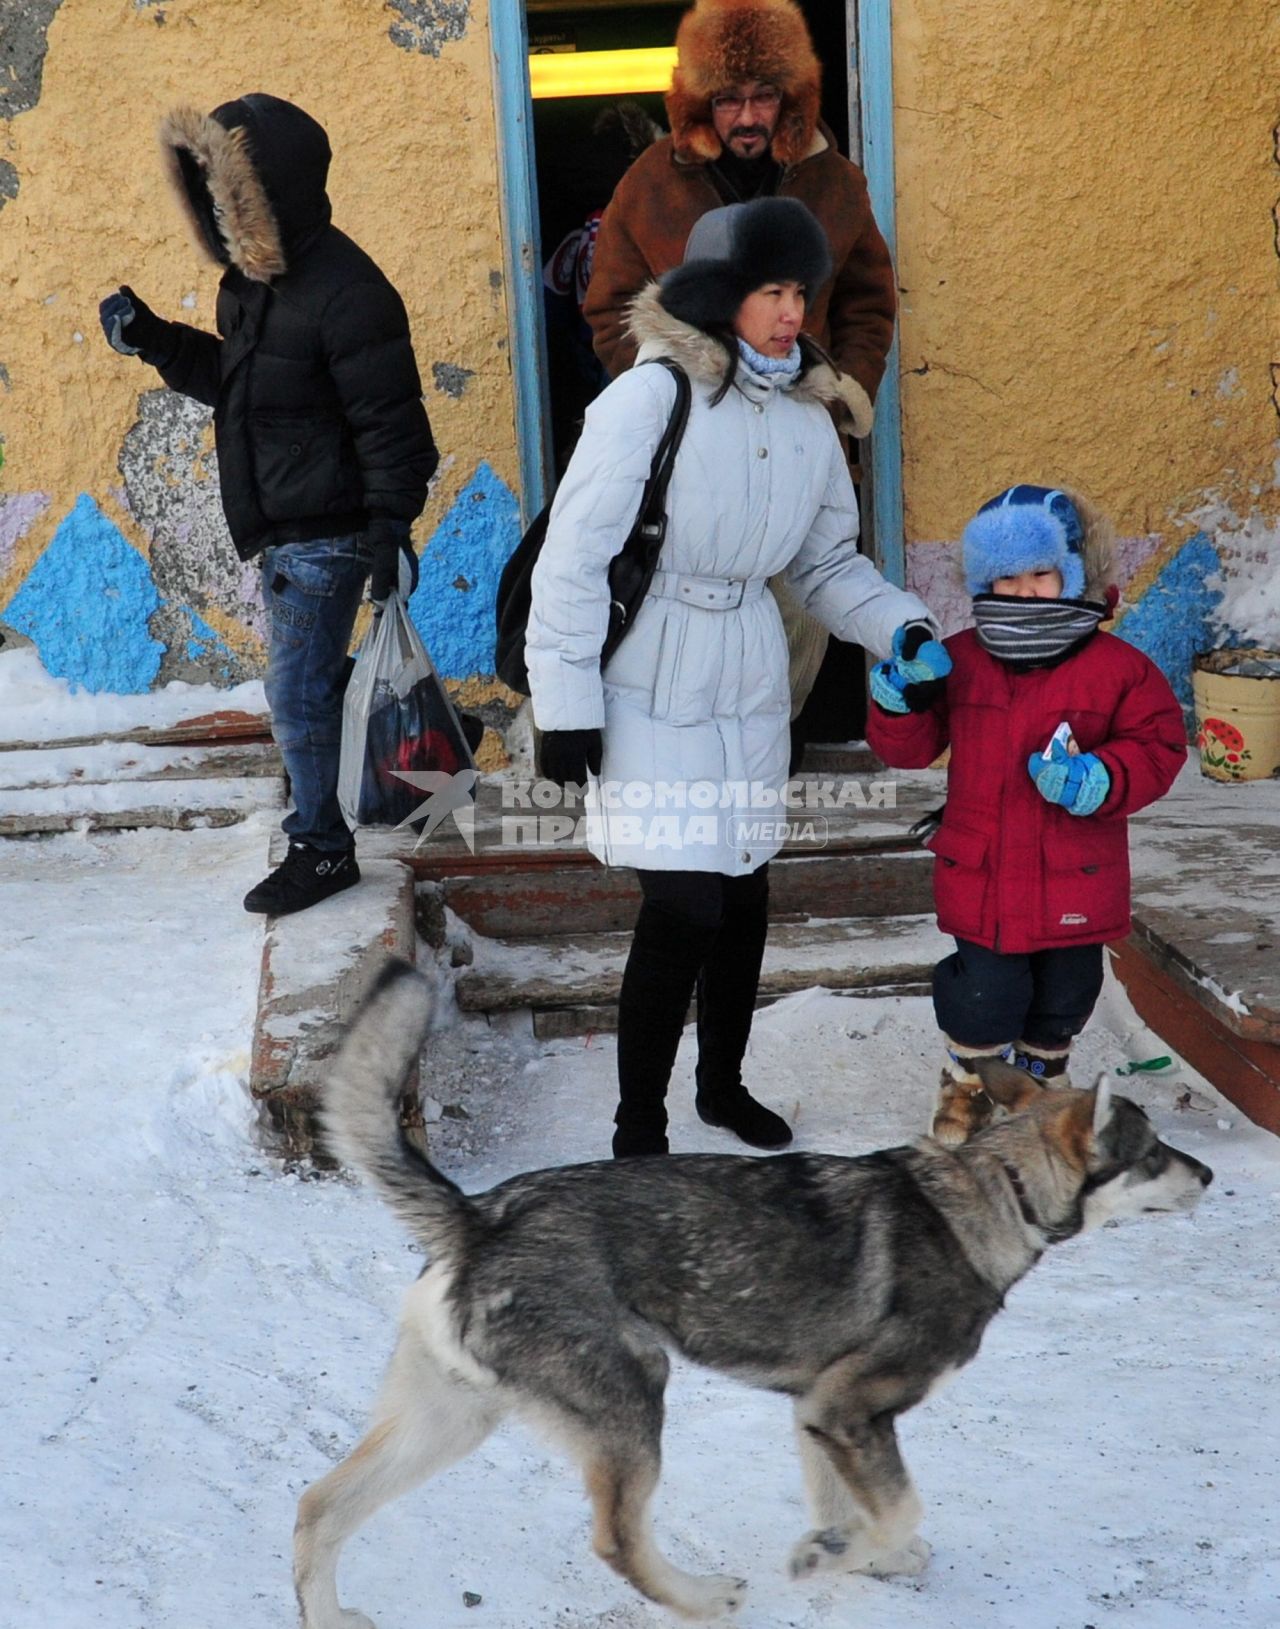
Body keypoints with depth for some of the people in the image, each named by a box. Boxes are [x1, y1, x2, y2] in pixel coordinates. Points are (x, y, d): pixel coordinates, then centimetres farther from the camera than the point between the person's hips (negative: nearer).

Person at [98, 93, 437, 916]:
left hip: (326, 532, -10)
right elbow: (231, 379, 23)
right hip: (285, 529, 10)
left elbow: (391, 423, -21)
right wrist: (151, 338, 10)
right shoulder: (255, 280, 10)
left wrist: (391, 529, -22)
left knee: (297, 692, -4)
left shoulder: (344, 293, -20)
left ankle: (321, 848, 10)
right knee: (315, 680, 19)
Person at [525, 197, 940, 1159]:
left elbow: (827, 563, 14)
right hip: (653, 684, -6)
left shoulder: (807, 418, 5)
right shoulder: (653, 396, -15)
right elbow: (576, 554, -14)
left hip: (748, 683, 6)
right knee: (684, 906, -9)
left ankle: (723, 1084, 36)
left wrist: (902, 628, -3)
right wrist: (566, 704, -14)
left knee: (743, 898, 13)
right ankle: (638, 1128, 9)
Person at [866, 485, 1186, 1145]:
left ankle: (1039, 1081, 42)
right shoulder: (958, 661, 0)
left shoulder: (1118, 669, -6)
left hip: (1074, 886, 0)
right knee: (982, 996, 3)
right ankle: (967, 1084, 29)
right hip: (981, 881, 0)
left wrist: (1098, 778, -24)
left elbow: (1157, 748, -7)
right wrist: (904, 698, -17)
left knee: (1060, 1000, 16)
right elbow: (910, 746, 4)